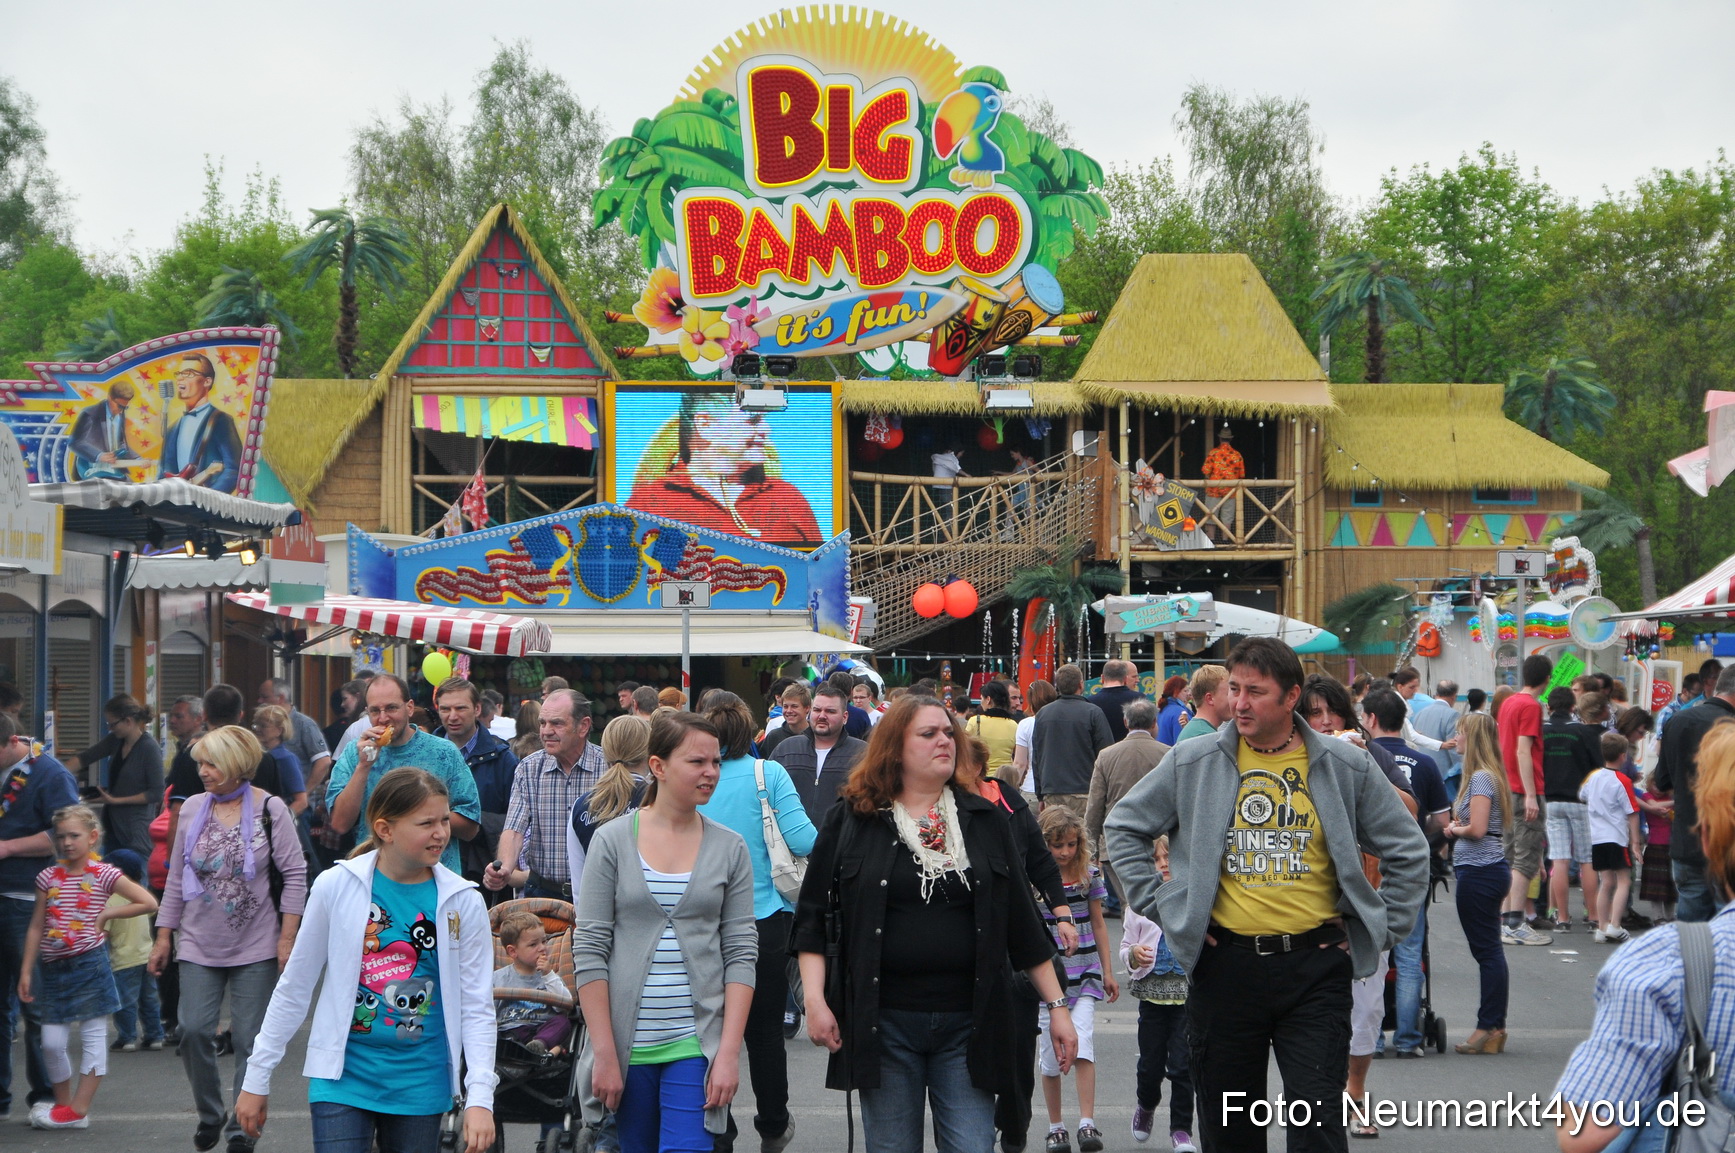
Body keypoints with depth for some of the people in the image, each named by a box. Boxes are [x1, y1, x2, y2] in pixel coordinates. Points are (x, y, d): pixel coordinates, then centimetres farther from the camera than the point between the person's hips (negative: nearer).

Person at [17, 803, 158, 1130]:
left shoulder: (104, 875, -3)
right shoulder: (48, 877, 7)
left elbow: (148, 903, -6)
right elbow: (36, 927, 10)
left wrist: (107, 914, -6)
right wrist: (26, 970, 7)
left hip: (89, 964, -4)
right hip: (53, 968, 4)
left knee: (93, 1037, -1)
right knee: (51, 1043, 2)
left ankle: (79, 1109, 3)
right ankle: (63, 1104, 16)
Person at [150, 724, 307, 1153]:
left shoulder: (270, 809, -5)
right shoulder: (193, 809, 6)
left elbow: (295, 875, -4)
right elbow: (176, 877, 13)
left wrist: (287, 939, -9)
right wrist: (164, 937, 10)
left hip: (256, 948, -3)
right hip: (199, 946, 3)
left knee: (249, 1038, -1)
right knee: (194, 1030, -8)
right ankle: (209, 1114, 13)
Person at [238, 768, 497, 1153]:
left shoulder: (463, 903, -1)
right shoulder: (337, 886, -4)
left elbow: (477, 1007, 0)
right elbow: (295, 986, 5)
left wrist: (479, 1099, -11)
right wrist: (257, 1078, 7)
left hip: (420, 1084, 1)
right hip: (344, 1077, -1)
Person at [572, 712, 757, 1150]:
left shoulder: (730, 849, 4)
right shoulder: (613, 841, -1)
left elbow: (741, 954, 2)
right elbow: (588, 952, -3)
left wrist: (729, 1051, -6)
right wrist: (604, 1054, -8)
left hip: (696, 1045, 0)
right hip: (626, 1044, 0)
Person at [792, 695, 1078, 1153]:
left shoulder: (985, 820, 9)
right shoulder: (851, 820, 4)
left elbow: (1022, 923, 12)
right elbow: (813, 918, 3)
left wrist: (1057, 1006, 9)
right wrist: (814, 999, -8)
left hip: (968, 1024, 1)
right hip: (882, 1022, -1)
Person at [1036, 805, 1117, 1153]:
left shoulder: (1090, 876, 4)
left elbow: (1098, 924, 13)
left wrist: (1107, 971, 15)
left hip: (1084, 975, 1)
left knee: (1083, 1049, -13)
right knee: (1051, 1054, 4)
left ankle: (1088, 1124, -13)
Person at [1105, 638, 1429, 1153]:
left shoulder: (1346, 767, 3)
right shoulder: (1193, 763, 3)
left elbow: (1408, 851, 12)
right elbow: (1123, 827, 14)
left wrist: (1381, 930, 6)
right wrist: (1159, 907, 6)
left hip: (1315, 964, -1)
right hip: (1225, 964, 1)